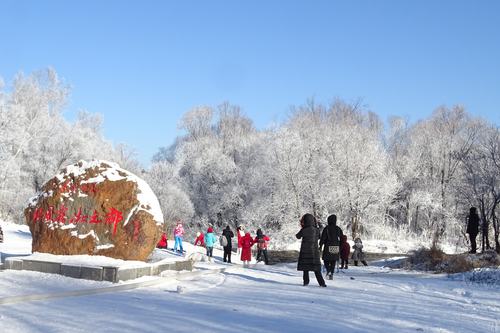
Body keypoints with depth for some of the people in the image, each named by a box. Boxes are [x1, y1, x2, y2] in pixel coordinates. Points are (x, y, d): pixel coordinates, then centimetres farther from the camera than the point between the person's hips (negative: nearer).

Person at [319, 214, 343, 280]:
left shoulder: (326, 228, -6)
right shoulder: (338, 229, 6)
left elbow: (323, 238, -10)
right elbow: (342, 238, 8)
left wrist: (320, 245, -5)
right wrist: (340, 247, 15)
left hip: (328, 247, -3)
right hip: (336, 247, 3)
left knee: (326, 259, 9)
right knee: (333, 261, 11)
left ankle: (328, 270, -15)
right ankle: (331, 274, 9)